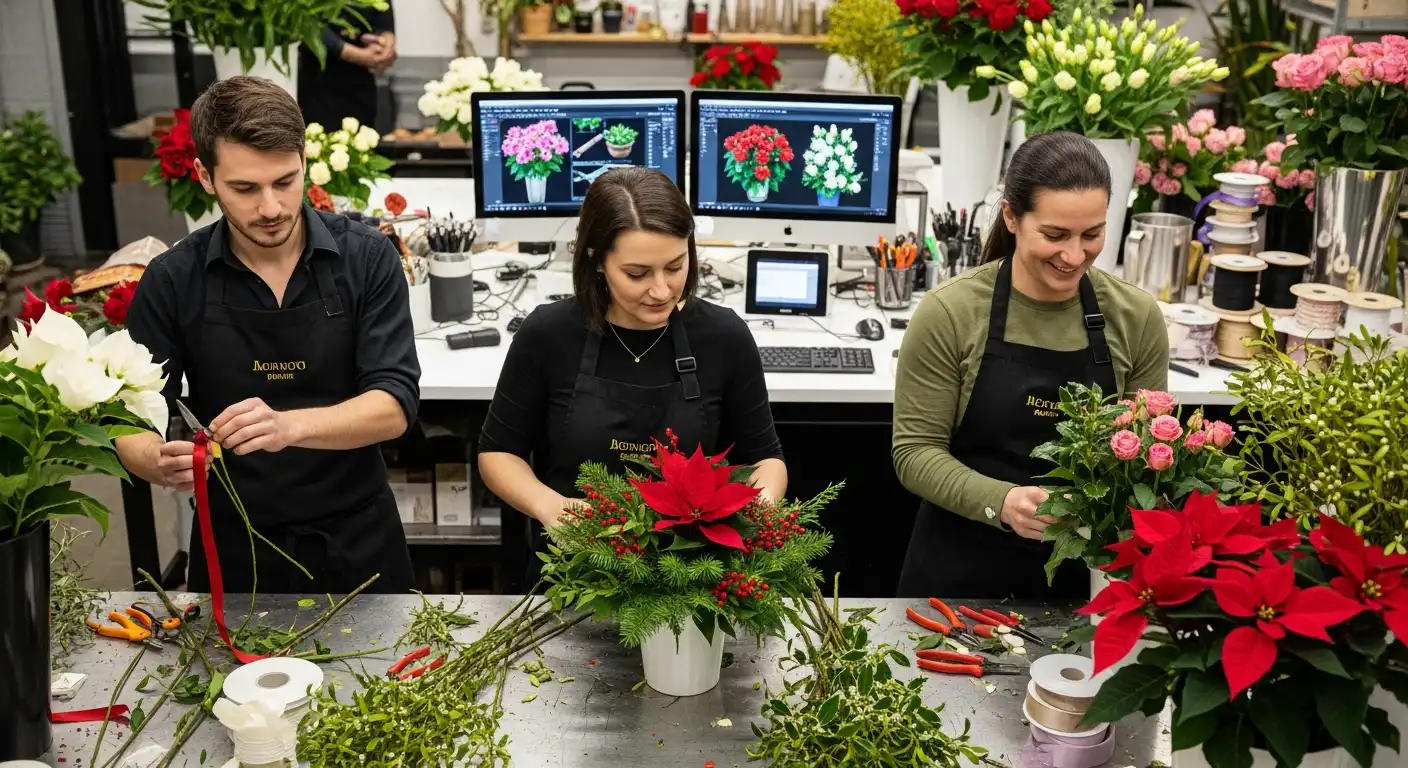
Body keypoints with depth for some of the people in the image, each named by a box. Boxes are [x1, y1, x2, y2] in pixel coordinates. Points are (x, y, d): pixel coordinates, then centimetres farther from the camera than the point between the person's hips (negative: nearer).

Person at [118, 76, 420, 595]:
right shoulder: (172, 281, -8)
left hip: (357, 539, 0)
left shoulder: (367, 258, -11)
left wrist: (290, 425, -35)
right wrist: (161, 464, -27)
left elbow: (395, 404, -17)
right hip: (233, 548, 1)